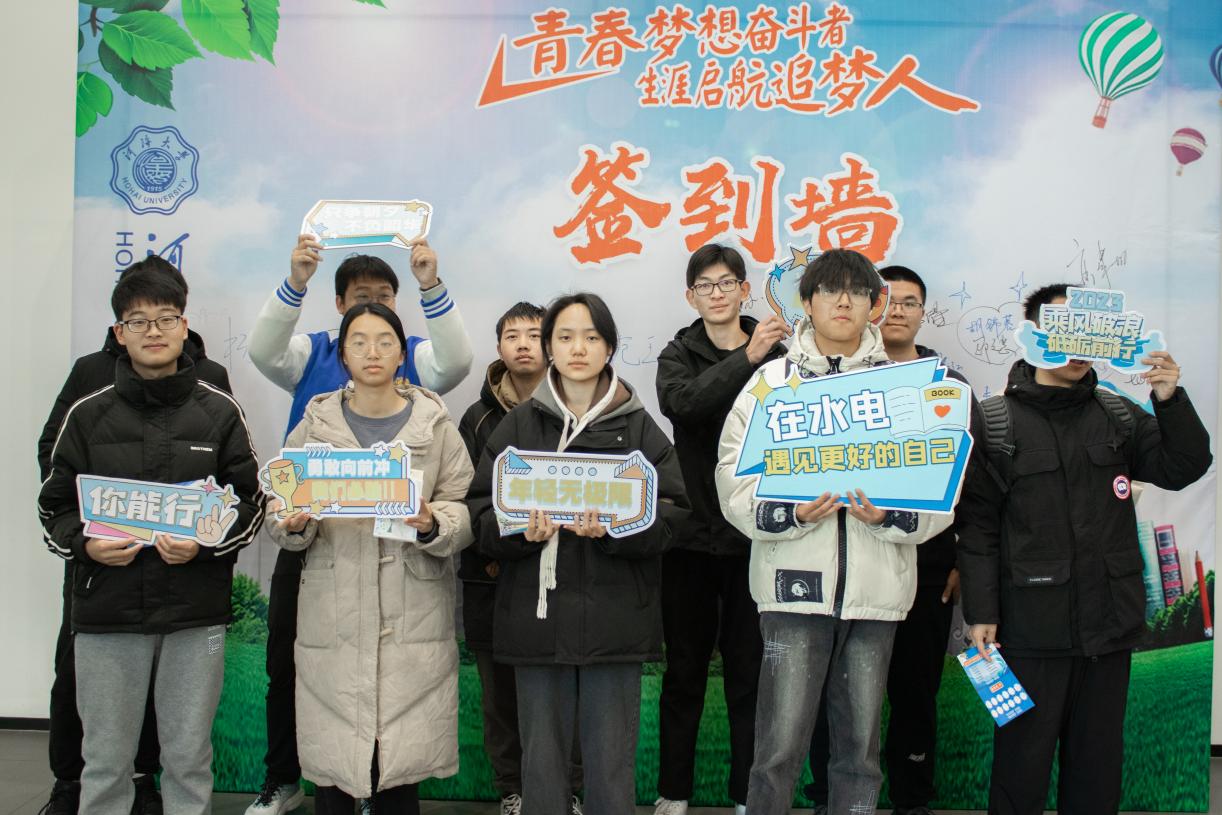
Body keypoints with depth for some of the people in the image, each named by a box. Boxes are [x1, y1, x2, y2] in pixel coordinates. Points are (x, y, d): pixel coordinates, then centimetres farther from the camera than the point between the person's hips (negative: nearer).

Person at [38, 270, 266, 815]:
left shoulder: (219, 412, 3)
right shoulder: (88, 414, 5)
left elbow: (250, 503, 4)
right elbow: (54, 508, 8)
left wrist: (204, 544, -13)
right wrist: (86, 544, -12)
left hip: (196, 613, 0)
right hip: (106, 612, 1)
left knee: (189, 758, 10)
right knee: (106, 761, 10)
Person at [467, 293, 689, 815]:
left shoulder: (639, 427, 6)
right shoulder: (518, 424, 8)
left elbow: (669, 514, -2)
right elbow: (482, 509, 3)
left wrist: (613, 528, -20)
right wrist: (521, 530, -17)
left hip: (615, 614, -1)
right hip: (538, 613, 1)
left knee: (612, 760, 6)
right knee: (541, 758, 10)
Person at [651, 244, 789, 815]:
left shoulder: (775, 355, 4)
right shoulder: (678, 356, 4)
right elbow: (680, 401, -19)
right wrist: (746, 358, -28)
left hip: (756, 535, 0)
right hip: (693, 533, 0)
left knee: (749, 671, 7)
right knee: (684, 670, 9)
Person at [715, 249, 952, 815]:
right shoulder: (773, 380, 6)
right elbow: (736, 482, -2)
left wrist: (890, 513, -15)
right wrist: (793, 513, -18)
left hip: (876, 586, 2)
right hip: (797, 583, -2)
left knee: (860, 748, 11)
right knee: (780, 749, -4)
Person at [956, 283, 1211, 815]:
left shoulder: (1117, 414, 8)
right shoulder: (997, 421, -5)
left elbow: (1182, 468, 1)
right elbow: (977, 526, -6)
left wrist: (1170, 400, -13)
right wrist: (980, 613, -10)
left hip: (1110, 624, 4)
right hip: (1032, 626, -4)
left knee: (1098, 761, 16)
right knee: (1023, 759, 6)